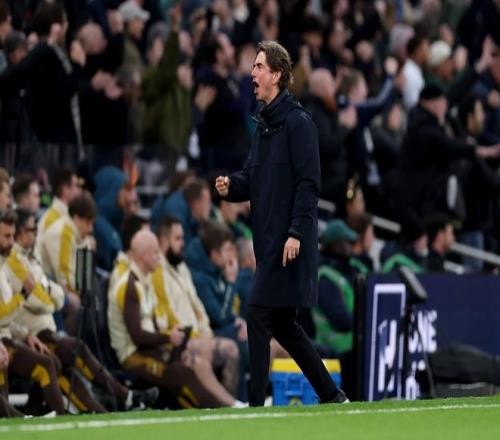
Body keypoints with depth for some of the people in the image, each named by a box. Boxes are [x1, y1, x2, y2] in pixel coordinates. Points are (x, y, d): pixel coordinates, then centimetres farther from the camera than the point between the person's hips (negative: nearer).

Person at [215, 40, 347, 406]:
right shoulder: (263, 124, 16)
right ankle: (331, 394, 20)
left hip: (289, 243, -9)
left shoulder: (297, 122, -11)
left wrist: (296, 233, -21)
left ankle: (256, 404, -8)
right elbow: (252, 179, 20)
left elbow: (309, 183, -16)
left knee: (259, 315, -10)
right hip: (268, 239, 9)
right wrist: (231, 186, -1)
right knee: (282, 324, 13)